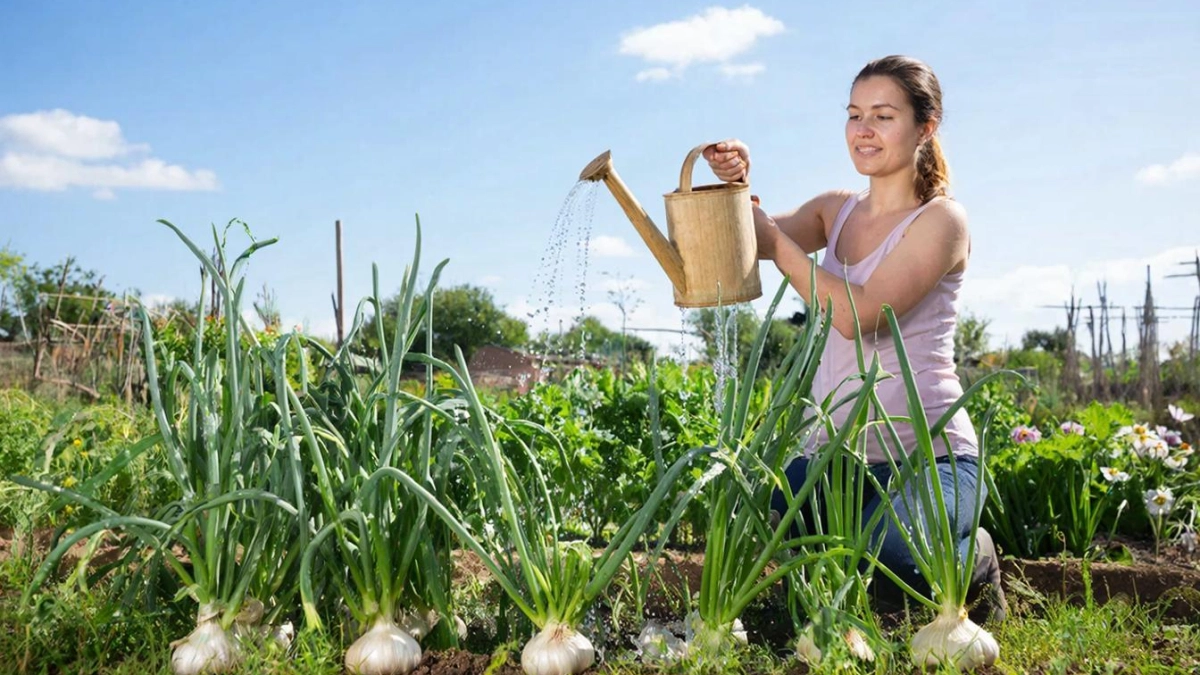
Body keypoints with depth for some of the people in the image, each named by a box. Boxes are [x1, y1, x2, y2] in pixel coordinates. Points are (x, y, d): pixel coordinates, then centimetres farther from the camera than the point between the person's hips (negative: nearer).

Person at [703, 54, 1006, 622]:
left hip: (928, 453, -5)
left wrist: (774, 238, -18)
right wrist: (737, 188, -20)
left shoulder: (941, 220, -8)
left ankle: (969, 561, 8)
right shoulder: (835, 209, 12)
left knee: (880, 559, -32)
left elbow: (858, 315, -19)